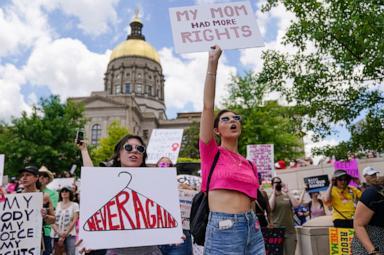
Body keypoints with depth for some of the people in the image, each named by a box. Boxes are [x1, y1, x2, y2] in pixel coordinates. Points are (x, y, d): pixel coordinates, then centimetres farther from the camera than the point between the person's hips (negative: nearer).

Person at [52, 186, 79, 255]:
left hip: (70, 235, -2)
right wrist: (59, 232, -10)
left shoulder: (74, 205, 4)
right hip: (57, 235, 2)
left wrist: (65, 233, -10)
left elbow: (74, 221, -2)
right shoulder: (57, 205, 9)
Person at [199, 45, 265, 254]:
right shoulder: (211, 152, 0)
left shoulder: (249, 165, 14)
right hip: (222, 230, -5)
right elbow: (208, 106, -10)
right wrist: (213, 63, -12)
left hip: (252, 229, 6)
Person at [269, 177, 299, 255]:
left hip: (290, 230, 3)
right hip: (277, 230, -3)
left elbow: (296, 205, -5)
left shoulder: (287, 196, 11)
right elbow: (270, 208, -15)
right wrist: (273, 192, -9)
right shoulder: (271, 196, 4)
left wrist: (287, 192, -5)